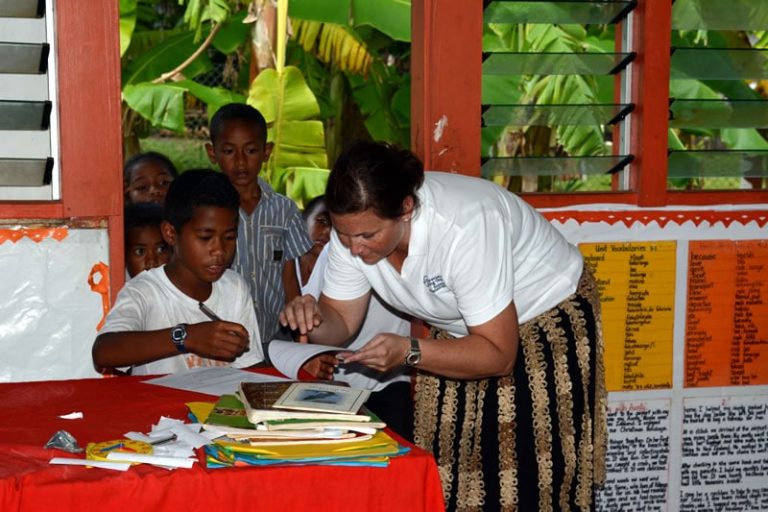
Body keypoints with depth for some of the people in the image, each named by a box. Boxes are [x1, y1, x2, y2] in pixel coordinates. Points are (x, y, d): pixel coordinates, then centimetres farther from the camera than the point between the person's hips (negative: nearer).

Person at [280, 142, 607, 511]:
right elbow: (340, 320, -5)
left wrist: (409, 352, -40)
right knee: (447, 468, 1)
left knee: (516, 476, -7)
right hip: (461, 331, 6)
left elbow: (499, 355, -29)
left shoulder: (463, 226, -35)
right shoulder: (355, 224, -17)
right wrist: (311, 319, -27)